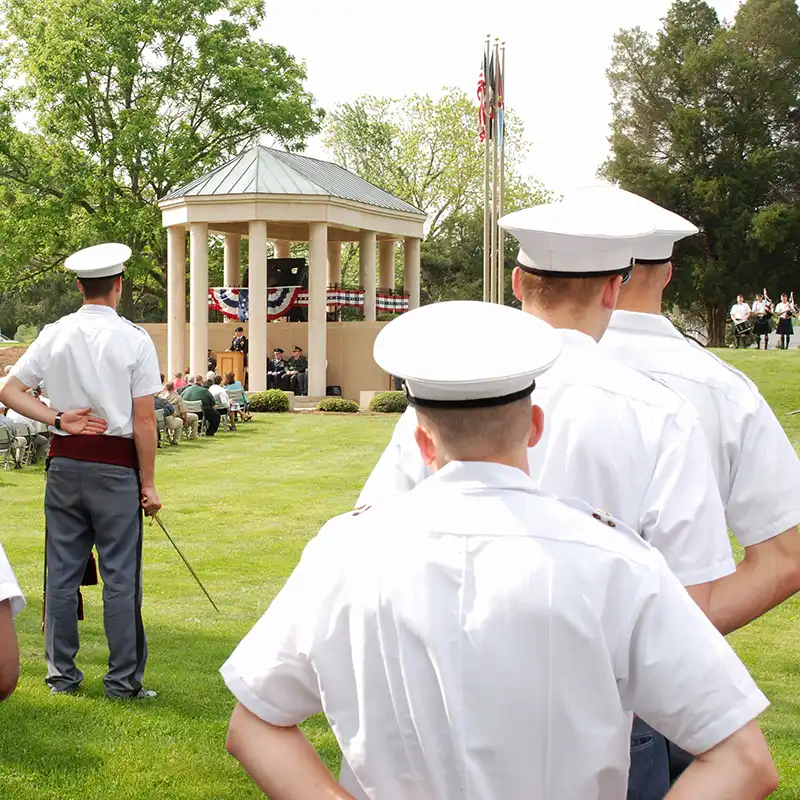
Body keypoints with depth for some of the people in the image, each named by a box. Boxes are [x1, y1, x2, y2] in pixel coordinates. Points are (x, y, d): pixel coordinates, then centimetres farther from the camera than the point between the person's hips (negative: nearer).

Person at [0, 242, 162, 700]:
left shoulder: (54, 335, 2)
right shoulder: (134, 341, -9)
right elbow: (144, 421, -9)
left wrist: (60, 418, -4)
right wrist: (148, 484, -3)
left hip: (65, 462, 4)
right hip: (115, 465, -4)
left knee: (62, 571, 11)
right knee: (121, 575, 2)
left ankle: (62, 674, 19)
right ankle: (124, 681, 7)